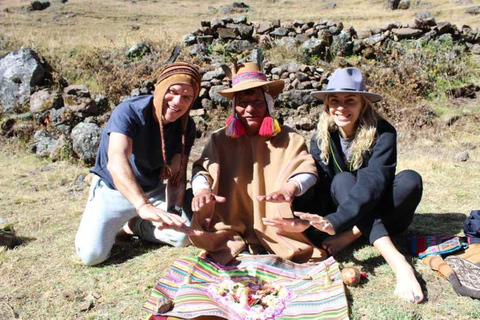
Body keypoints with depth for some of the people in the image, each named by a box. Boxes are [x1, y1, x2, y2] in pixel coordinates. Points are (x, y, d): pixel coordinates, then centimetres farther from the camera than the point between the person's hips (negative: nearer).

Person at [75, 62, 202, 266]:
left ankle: (133, 225, 14)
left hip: (152, 190, 4)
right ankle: (114, 224, 13)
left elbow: (177, 176, -12)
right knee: (92, 254, -19)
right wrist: (144, 206, -63)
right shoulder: (130, 112, -29)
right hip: (112, 189, -4)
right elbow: (116, 160, -47)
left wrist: (173, 212, -31)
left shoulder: (186, 126, -12)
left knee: (184, 235, -9)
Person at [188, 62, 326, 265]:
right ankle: (236, 249, -13)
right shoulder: (220, 139, 9)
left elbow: (307, 171, -9)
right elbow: (201, 169, 0)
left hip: (272, 227, 0)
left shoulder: (288, 138, 5)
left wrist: (289, 188, -32)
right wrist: (202, 189, -24)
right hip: (231, 223, 1)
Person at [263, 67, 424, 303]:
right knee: (342, 180, -30)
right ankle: (396, 261, -41)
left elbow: (372, 183, -34)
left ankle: (352, 237, -28)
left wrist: (334, 222, -49)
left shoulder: (382, 133, -18)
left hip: (383, 214, -1)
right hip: (343, 216, 2)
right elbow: (317, 185, -20)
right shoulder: (322, 138, -8)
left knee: (410, 180, -28)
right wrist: (306, 219, -43)